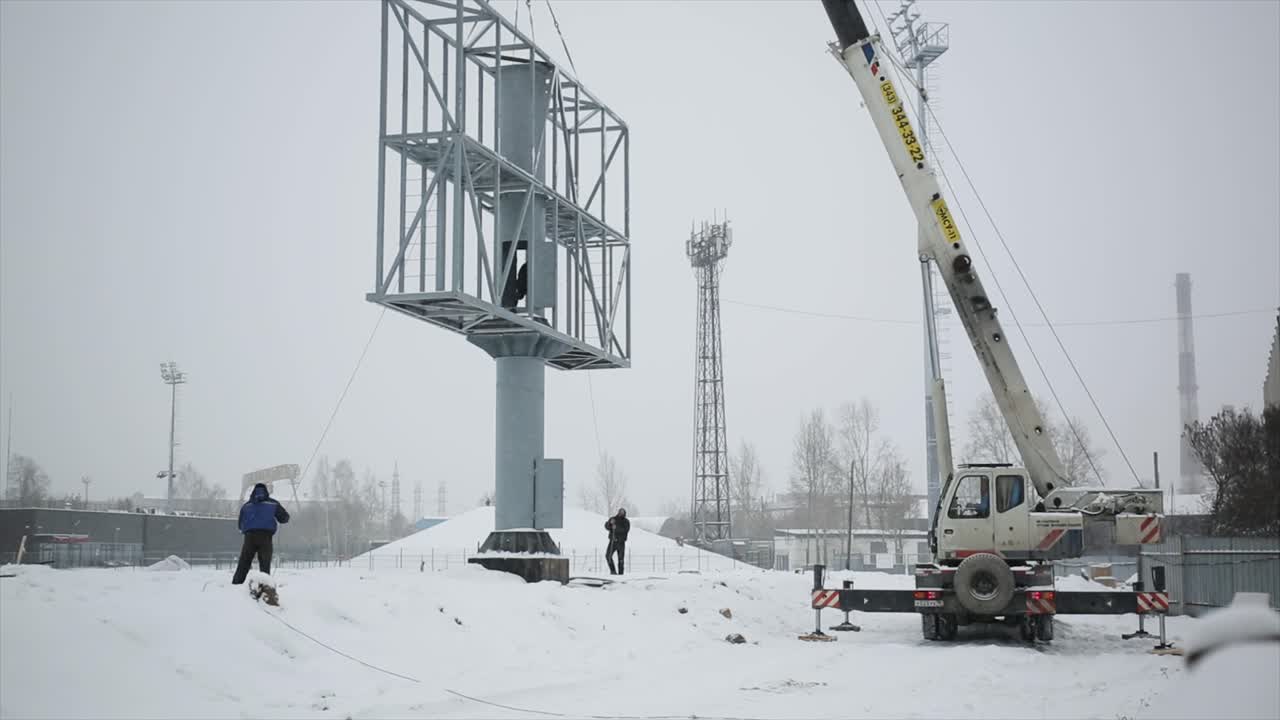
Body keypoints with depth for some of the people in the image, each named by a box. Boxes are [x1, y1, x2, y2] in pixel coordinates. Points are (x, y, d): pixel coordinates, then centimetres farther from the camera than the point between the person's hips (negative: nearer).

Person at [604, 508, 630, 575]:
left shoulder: (626, 521, 4)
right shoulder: (613, 519, 9)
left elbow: (626, 530, -14)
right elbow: (606, 527, -3)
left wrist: (617, 528, -26)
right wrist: (610, 523, -24)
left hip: (621, 542, -1)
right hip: (612, 541, 1)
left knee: (620, 558, -3)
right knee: (608, 555, -12)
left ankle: (620, 573, 3)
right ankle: (613, 570, -5)